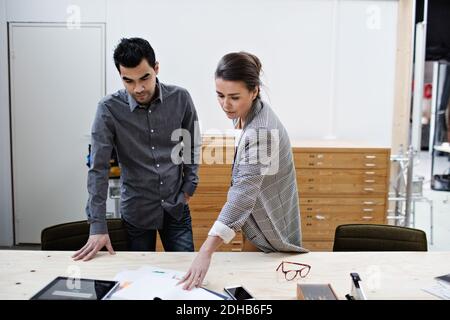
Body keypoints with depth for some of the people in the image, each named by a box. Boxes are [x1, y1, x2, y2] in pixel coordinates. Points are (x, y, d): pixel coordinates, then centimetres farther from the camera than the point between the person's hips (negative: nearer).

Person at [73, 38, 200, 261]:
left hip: (176, 208, 2)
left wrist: (188, 189, 1)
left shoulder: (180, 98, -8)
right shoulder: (110, 109, -14)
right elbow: (98, 168, -13)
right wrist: (97, 226, -16)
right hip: (136, 211, -1)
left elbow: (192, 146, 5)